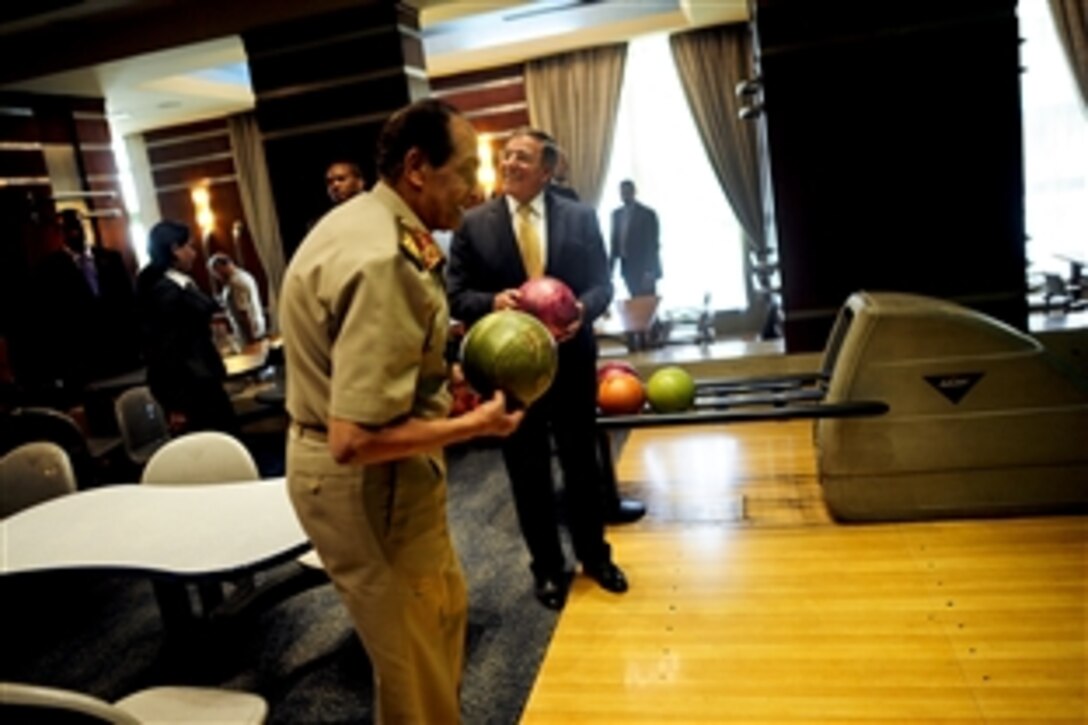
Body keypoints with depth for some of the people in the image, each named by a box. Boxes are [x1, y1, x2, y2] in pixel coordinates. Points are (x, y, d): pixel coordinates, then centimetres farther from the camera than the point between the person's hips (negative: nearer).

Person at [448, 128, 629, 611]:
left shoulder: (580, 218, 1)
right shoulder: (473, 224, -3)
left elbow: (602, 283, 1)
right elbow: (456, 295, -3)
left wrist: (581, 309, -20)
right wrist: (493, 301, -23)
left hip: (571, 360, 1)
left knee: (582, 463, 16)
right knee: (528, 473, 11)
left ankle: (595, 554, 37)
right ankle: (548, 567, 31)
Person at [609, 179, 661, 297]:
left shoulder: (647, 214, -7)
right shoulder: (617, 214, 10)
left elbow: (653, 244, -10)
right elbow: (615, 242, 13)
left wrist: (650, 271, -17)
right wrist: (609, 267, 8)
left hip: (644, 268, -5)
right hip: (628, 268, 5)